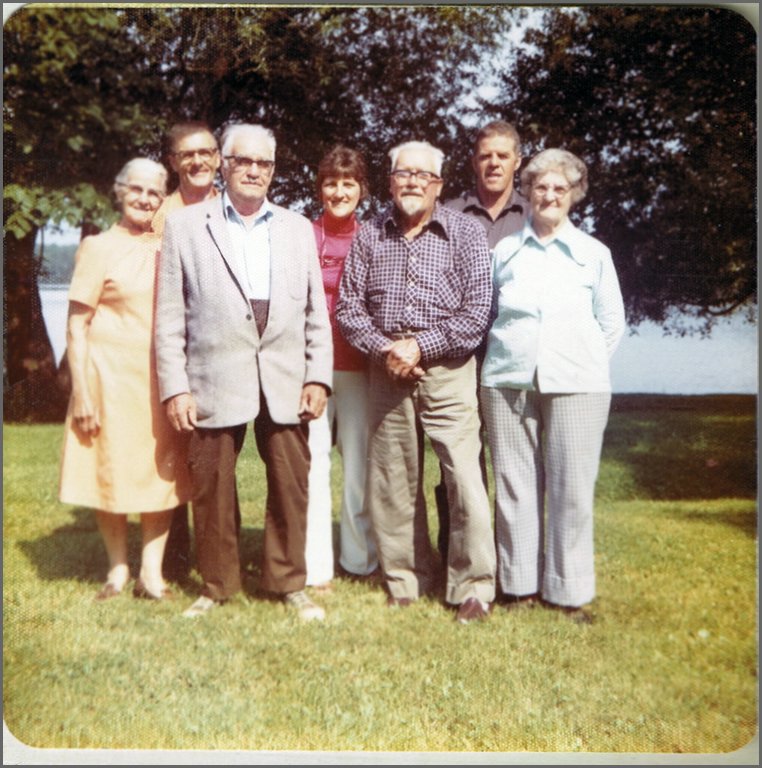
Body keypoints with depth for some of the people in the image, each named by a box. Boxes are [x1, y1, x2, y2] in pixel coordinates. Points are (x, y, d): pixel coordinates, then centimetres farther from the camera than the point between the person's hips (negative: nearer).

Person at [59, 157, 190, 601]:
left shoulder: (167, 248, 9)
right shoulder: (99, 248, -3)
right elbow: (77, 325, -5)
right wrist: (81, 391, -12)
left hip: (160, 378, 4)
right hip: (112, 376, -3)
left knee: (162, 472, 3)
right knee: (112, 471, 5)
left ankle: (152, 571, 12)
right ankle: (118, 568, 20)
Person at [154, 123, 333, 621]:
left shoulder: (298, 228, 15)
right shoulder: (184, 226, 6)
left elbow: (316, 312, 11)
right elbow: (169, 317, 2)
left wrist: (318, 377, 2)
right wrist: (174, 387, -5)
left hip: (285, 382, 2)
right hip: (213, 381, -2)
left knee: (291, 486, 5)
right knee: (212, 490, 6)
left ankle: (289, 583, 22)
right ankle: (217, 585, 24)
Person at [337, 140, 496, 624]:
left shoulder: (466, 233, 0)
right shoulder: (370, 235, 10)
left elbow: (478, 310, -7)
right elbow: (349, 304, 7)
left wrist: (420, 346, -12)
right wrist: (383, 348, -8)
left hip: (448, 371, -3)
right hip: (387, 372, 4)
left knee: (465, 479, -8)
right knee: (392, 480, 9)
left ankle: (473, 588, 6)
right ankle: (406, 580, 24)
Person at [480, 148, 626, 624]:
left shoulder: (594, 254, 10)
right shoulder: (505, 251, 12)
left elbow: (613, 324, 12)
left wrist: (583, 365, 6)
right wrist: (507, 357, 8)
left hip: (576, 385, -1)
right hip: (508, 382, 1)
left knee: (572, 487, -2)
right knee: (515, 484, 3)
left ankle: (569, 590, 10)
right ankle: (520, 584, 16)